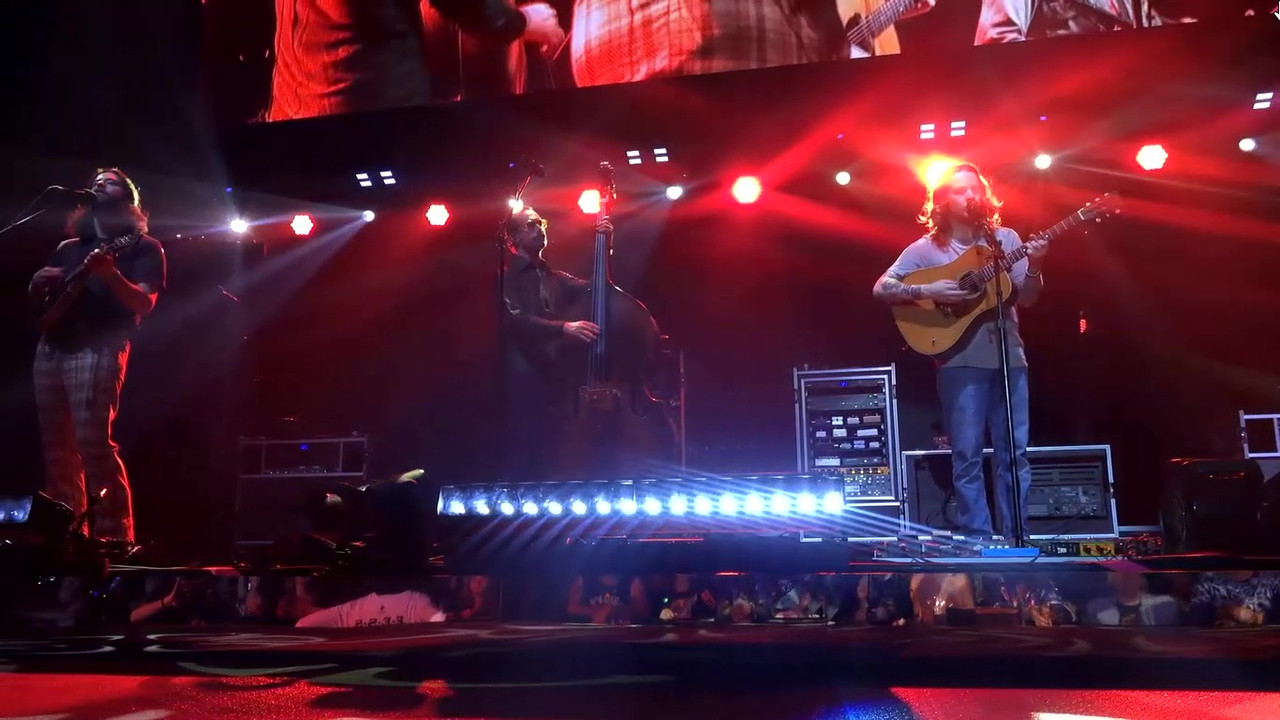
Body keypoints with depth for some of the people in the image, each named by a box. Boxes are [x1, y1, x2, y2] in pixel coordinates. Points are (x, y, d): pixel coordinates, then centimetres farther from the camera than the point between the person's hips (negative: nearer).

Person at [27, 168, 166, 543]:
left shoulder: (143, 247, 5)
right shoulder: (68, 247, 23)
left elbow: (145, 304, -8)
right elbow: (37, 297, 27)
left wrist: (110, 274, -25)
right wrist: (38, 283, 4)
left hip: (98, 349, -7)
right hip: (51, 347, 7)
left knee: (93, 443, -16)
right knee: (57, 449, 5)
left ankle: (115, 535, -13)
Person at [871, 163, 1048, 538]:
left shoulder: (1005, 238, 9)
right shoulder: (926, 248, 1)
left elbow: (1027, 298, 6)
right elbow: (881, 289, -4)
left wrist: (1033, 267, -13)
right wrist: (927, 291, -18)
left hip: (1010, 358, 3)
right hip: (961, 362, -3)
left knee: (1015, 451, 4)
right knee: (967, 455, -3)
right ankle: (978, 536, 6)